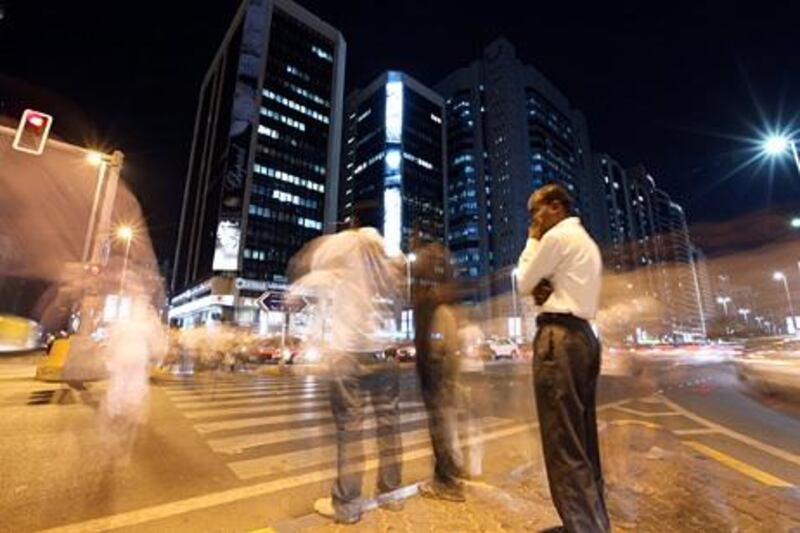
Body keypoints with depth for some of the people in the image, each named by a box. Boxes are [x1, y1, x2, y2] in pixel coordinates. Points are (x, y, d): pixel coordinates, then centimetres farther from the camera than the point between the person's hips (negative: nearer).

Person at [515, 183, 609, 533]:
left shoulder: (558, 236, -6)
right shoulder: (586, 241, 24)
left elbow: (523, 282, -1)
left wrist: (532, 241, 8)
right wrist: (545, 290, 3)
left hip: (558, 336, -10)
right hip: (582, 335, 10)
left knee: (563, 441, -5)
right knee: (582, 440, 15)